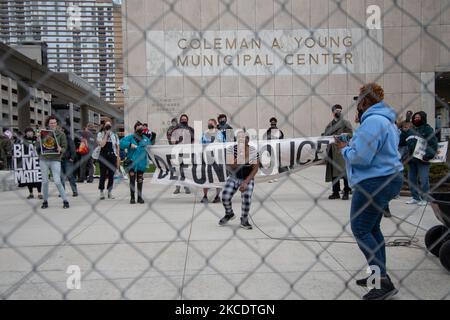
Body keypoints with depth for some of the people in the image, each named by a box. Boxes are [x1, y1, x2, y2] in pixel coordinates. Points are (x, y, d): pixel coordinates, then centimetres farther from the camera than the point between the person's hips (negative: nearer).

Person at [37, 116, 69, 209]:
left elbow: (65, 148, 2)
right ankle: (45, 201, 21)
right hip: (43, 160, 3)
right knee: (45, 181, 7)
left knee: (57, 181, -10)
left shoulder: (61, 134, 2)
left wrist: (60, 149, -20)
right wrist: (38, 138, -11)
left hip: (55, 160, -2)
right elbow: (38, 147, 5)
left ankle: (65, 200, 2)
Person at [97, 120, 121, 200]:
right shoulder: (100, 134, 1)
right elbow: (101, 144, -15)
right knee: (103, 175, -2)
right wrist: (106, 135, -12)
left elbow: (117, 147, 9)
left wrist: (118, 158, 4)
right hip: (103, 157, -2)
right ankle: (101, 192, 9)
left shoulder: (114, 135, 9)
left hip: (112, 157, 2)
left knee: (111, 175, 5)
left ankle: (110, 192, 14)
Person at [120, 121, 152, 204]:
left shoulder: (146, 139, 11)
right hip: (131, 162, -3)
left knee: (140, 180, 9)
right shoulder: (130, 137, 2)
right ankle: (132, 197, 4)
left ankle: (140, 197, 19)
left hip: (141, 163, 3)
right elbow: (122, 143, -9)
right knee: (132, 179, -4)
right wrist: (130, 145, -19)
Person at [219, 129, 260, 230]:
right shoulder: (230, 149, -11)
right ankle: (229, 214, 17)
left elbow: (255, 169, -9)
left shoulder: (253, 151, -11)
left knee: (246, 198, -22)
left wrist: (246, 182, -18)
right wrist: (237, 160, -33)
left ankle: (244, 220, 5)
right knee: (225, 197, -17)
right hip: (233, 178, 1)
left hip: (247, 179, -1)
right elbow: (230, 168, -14)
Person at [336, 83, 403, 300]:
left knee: (360, 230, -5)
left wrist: (344, 148, -4)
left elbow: (361, 158, -23)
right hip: (387, 179, 11)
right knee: (372, 228, 17)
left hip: (374, 183, -11)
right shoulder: (387, 119, 16)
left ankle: (384, 283, -5)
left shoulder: (372, 121, -18)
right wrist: (352, 143, 11)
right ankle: (379, 275, 24)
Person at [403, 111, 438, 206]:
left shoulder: (427, 129, -2)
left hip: (422, 159, -6)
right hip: (411, 159, 6)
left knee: (423, 180, -4)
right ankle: (415, 197, 19)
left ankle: (424, 198, 4)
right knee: (411, 179, 9)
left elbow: (433, 143, -9)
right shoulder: (410, 130, 16)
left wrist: (429, 155, -17)